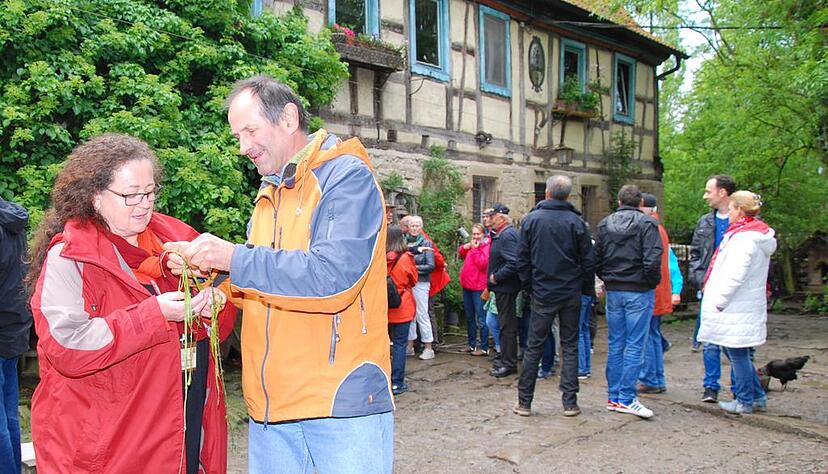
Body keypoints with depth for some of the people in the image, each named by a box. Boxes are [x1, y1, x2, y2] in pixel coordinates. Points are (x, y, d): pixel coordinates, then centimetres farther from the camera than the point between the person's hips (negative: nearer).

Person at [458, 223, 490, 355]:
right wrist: (465, 247, -2)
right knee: (469, 318, 17)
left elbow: (482, 264, -20)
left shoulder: (486, 247, -11)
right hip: (467, 285, 8)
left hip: (479, 287, -8)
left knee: (481, 319, -5)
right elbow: (460, 254, 16)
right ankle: (472, 344, 29)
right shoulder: (471, 246, 10)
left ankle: (484, 347, 1)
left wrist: (475, 249, -16)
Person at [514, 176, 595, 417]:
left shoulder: (532, 219, -5)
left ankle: (524, 402, 11)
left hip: (542, 294, 0)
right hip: (571, 293, 0)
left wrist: (528, 284, 10)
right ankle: (570, 402, 9)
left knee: (534, 347, 7)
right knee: (570, 346, 9)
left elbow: (522, 259, -1)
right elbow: (589, 260, -3)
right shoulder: (576, 222, -6)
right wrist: (584, 283, 12)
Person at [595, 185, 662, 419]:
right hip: (638, 292, -5)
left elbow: (596, 259, 6)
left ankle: (613, 397, 17)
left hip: (613, 292, 5)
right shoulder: (646, 223, -7)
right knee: (634, 345, -1)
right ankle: (626, 398, -1)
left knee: (615, 344, 11)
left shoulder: (604, 224, 8)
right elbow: (653, 260, -17)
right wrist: (651, 283, -3)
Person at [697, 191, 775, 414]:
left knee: (737, 354, 1)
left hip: (736, 309, -10)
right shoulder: (758, 235, 14)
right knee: (738, 353, 18)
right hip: (747, 306, 10)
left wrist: (719, 301, -15)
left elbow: (735, 276, -23)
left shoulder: (743, 238, -18)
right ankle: (757, 396, 25)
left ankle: (745, 401, 11)